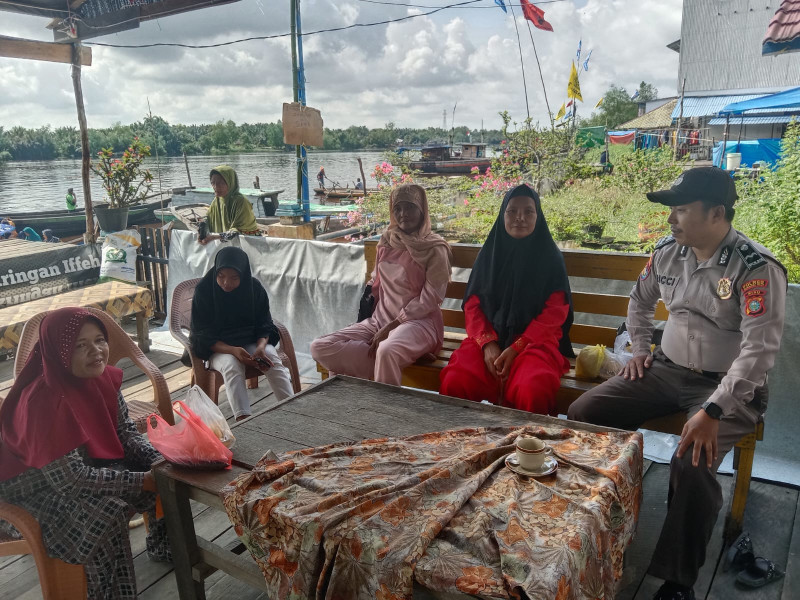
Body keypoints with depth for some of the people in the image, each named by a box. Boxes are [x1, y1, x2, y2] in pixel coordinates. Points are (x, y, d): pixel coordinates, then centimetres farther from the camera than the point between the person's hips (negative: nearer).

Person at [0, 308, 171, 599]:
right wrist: (142, 481, -31)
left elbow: (126, 432, -3)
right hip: (38, 485, -7)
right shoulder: (44, 400, -33)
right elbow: (70, 478, -32)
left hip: (91, 461, 7)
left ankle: (165, 547, 22)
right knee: (106, 513, -31)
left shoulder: (102, 377, -11)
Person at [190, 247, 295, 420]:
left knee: (273, 360, -27)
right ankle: (244, 420, -44)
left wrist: (261, 347, -23)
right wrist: (233, 350, -28)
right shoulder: (204, 290, -12)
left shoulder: (254, 287, -6)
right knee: (231, 365, -34)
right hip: (218, 347, -2)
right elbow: (202, 336, -12)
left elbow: (264, 325, 0)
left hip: (252, 341, 2)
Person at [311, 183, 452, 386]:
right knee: (320, 348, -13)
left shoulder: (435, 249, -6)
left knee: (387, 351, -41)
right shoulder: (387, 242, 12)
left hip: (417, 322, -6)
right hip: (379, 319, 6)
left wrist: (390, 327, -16)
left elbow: (429, 300, -11)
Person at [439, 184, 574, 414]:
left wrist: (516, 348, -14)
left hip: (535, 340, -2)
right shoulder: (489, 253, 11)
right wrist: (488, 343, -11)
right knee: (454, 383, -27)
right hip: (489, 338, 2)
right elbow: (472, 304, 7)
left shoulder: (550, 257, 4)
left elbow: (554, 313, -3)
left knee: (532, 392, -34)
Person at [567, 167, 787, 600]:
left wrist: (713, 410, -32)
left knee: (692, 464, -31)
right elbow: (640, 299, 21)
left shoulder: (757, 268, -18)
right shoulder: (667, 252, 1)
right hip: (667, 370, 6)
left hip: (728, 385, -6)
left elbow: (760, 349, -25)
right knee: (582, 413, -9)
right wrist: (639, 348, 12)